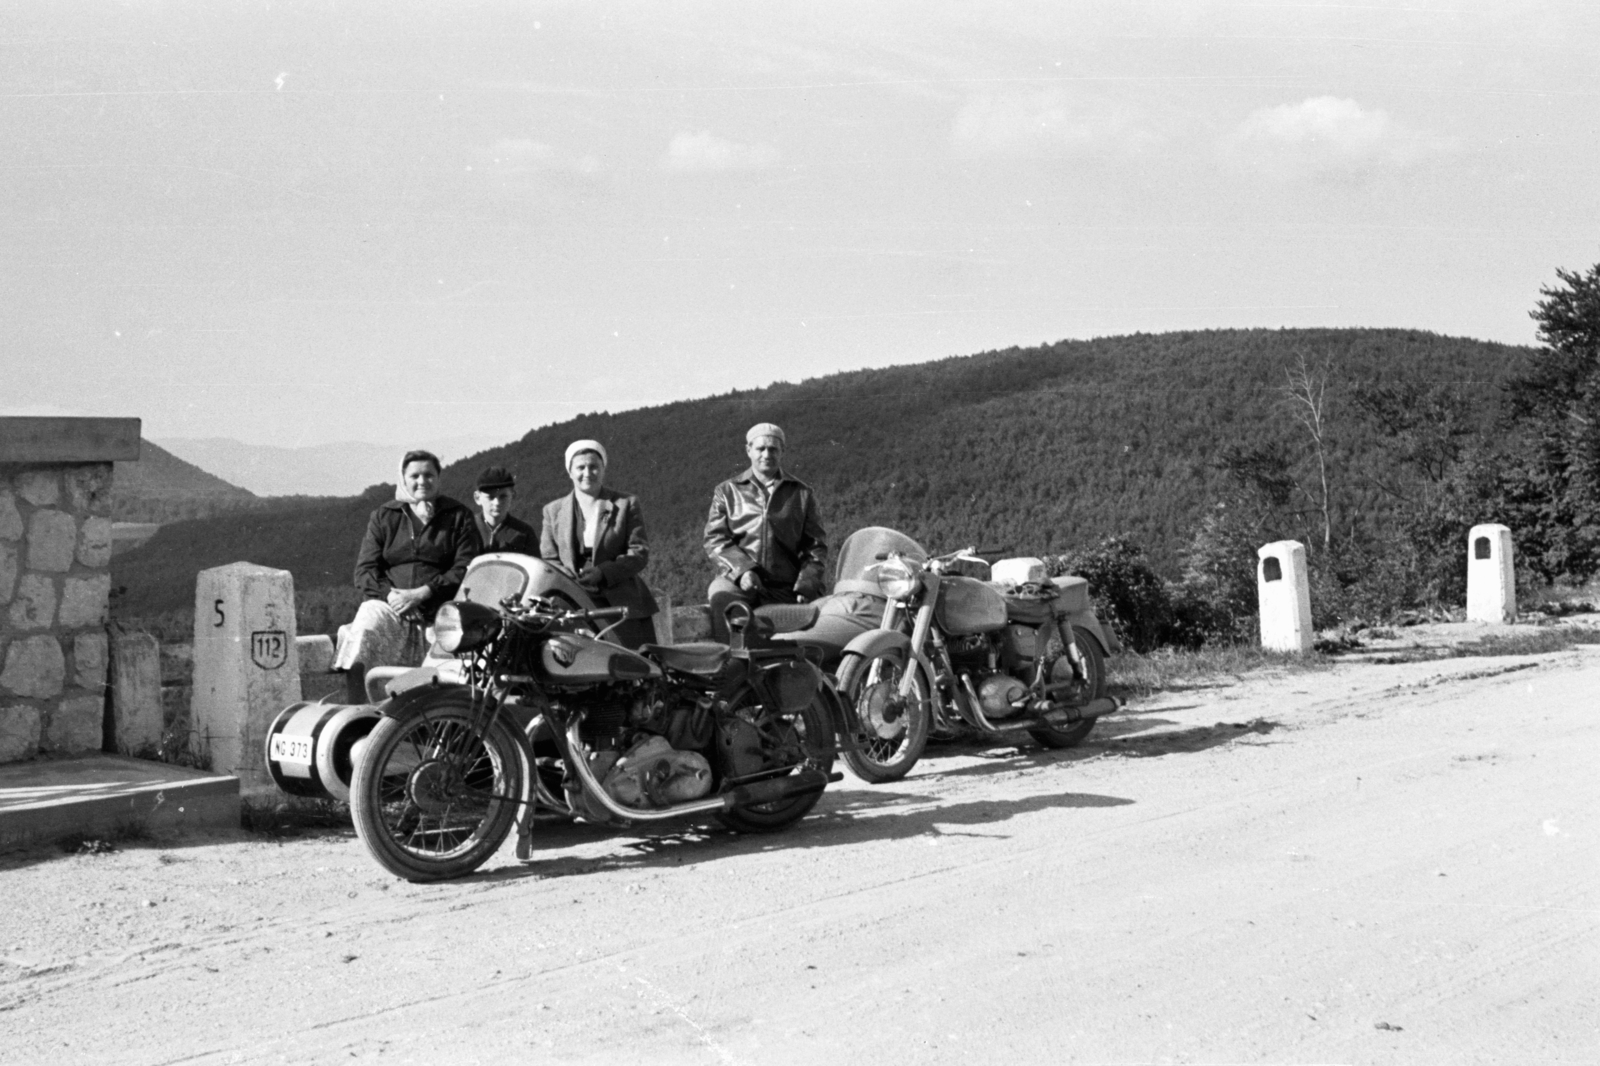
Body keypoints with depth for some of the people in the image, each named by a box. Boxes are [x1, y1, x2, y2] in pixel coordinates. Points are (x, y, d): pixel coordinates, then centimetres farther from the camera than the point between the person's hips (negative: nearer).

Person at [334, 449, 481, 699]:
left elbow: (465, 570, 1)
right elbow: (365, 570, 10)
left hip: (438, 608, -1)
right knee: (364, 627, -29)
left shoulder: (458, 516, 12)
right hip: (390, 603, 1)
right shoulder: (383, 517, 18)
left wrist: (421, 593, -12)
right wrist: (391, 594, -11)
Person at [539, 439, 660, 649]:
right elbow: (548, 559, 9)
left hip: (623, 605, -1)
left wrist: (604, 572, -16)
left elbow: (640, 552, 0)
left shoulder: (626, 505, 8)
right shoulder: (553, 511, 14)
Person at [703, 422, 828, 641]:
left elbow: (816, 545, 15)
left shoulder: (801, 494, 17)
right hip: (739, 579, -1)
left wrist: (806, 584, -4)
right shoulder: (727, 491, 16)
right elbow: (715, 540, 6)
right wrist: (742, 569, -13)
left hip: (785, 587, 1)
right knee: (720, 595, -34)